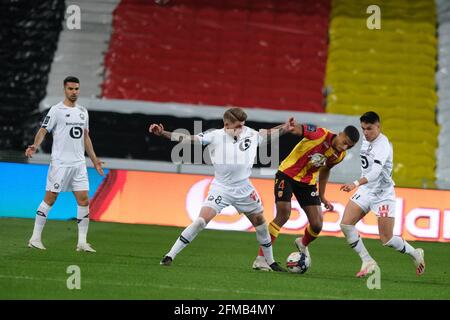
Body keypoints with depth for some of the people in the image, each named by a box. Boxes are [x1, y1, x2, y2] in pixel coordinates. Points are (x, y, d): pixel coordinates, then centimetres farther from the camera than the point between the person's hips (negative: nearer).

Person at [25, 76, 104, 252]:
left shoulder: (83, 111, 15)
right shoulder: (57, 110, -4)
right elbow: (43, 130, -8)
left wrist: (94, 160, 22)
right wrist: (34, 146, -27)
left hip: (79, 163, 6)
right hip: (60, 163, -6)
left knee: (84, 200, -1)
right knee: (50, 198, -5)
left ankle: (82, 242, 3)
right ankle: (35, 238, 2)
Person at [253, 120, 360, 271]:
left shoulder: (339, 155, -3)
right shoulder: (320, 135, -23)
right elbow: (296, 129, -33)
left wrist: (322, 197, 18)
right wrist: (290, 127, -58)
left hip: (308, 182, 6)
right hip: (287, 175, -6)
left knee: (317, 225, -1)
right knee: (283, 215, -19)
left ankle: (303, 244, 36)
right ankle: (260, 258, -13)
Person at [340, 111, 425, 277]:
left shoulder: (383, 145, -23)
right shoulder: (366, 139, 3)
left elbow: (375, 171, -38)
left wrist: (356, 183, -52)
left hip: (383, 193, -7)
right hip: (366, 190, 7)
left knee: (386, 240, -4)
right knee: (346, 224, -11)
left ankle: (415, 254, 24)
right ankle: (368, 262, -2)